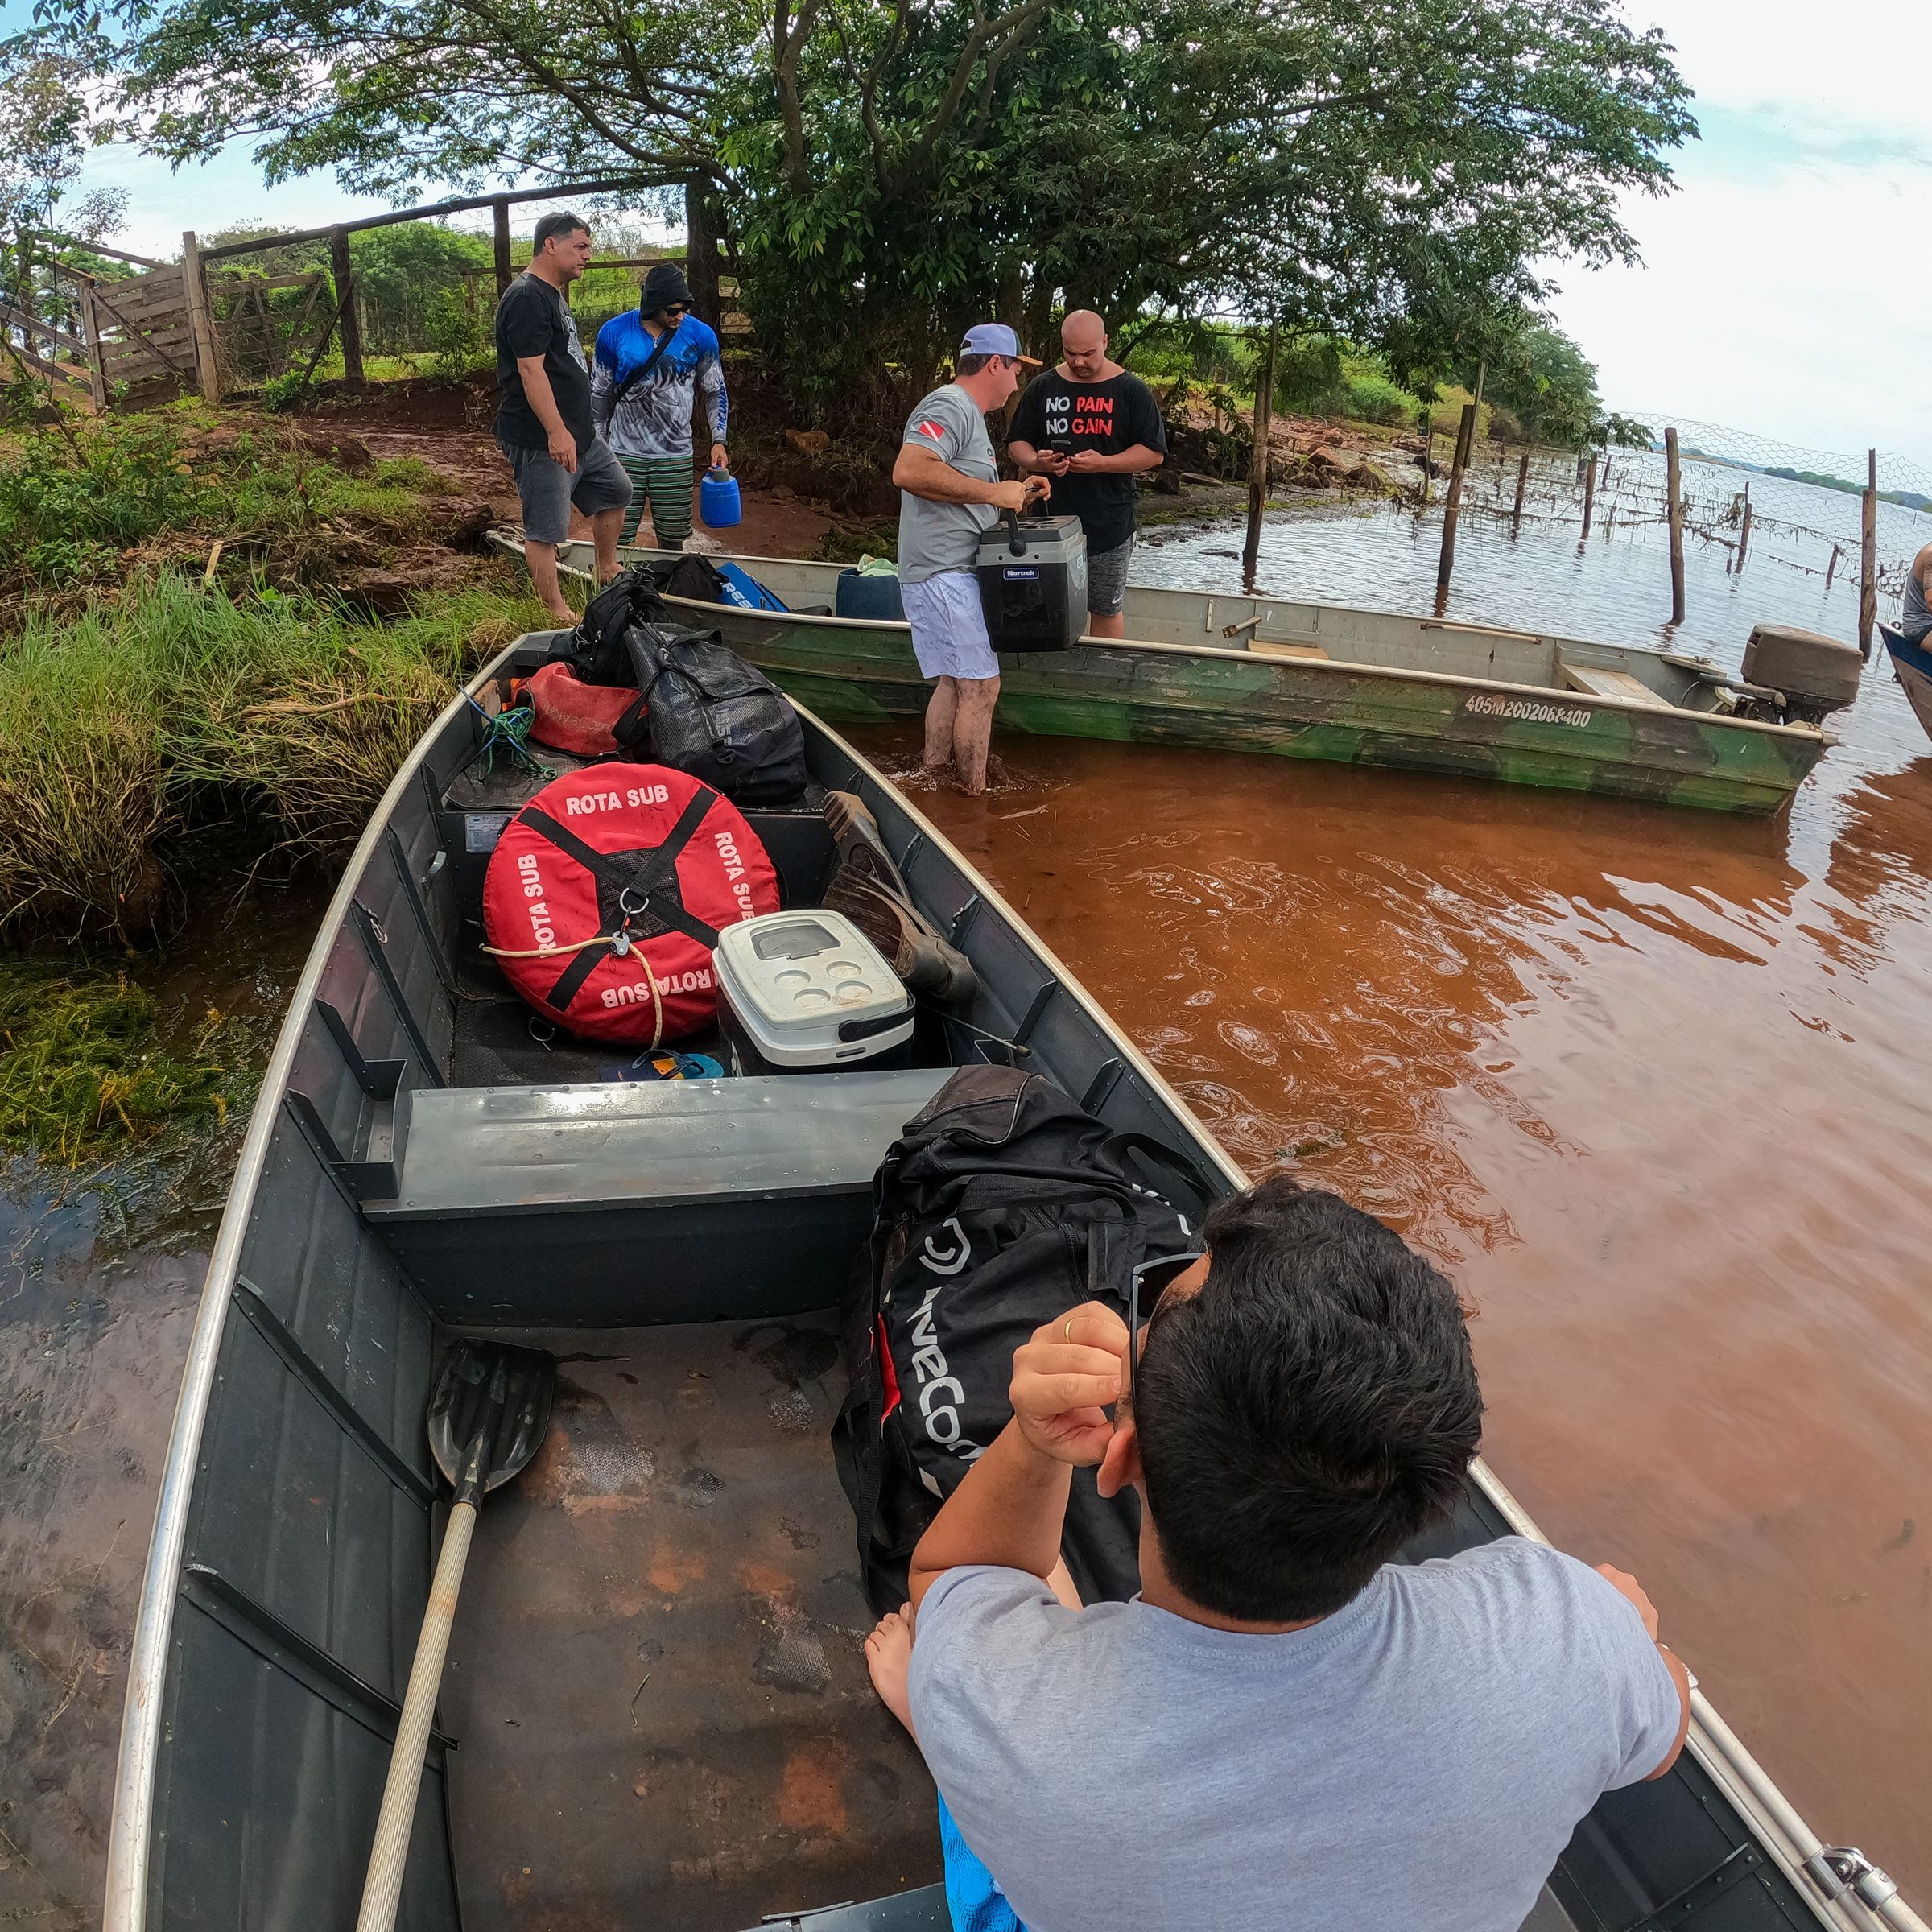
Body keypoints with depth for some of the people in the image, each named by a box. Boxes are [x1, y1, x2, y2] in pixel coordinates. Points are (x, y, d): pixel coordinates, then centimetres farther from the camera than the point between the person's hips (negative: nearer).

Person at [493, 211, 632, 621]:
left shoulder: (553, 295, 18)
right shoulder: (526, 299, -16)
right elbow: (531, 369, -23)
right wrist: (557, 432, -29)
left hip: (578, 434, 11)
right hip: (541, 441, -11)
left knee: (615, 490, 22)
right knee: (545, 530, -3)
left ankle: (606, 571, 36)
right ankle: (556, 612, 5)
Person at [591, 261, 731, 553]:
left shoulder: (700, 335, -4)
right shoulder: (613, 333, -5)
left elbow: (715, 391, 8)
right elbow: (599, 393, 6)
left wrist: (718, 441, -4)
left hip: (675, 456, 1)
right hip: (624, 453, -1)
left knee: (672, 539, 7)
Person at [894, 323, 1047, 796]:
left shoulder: (967, 413, 21)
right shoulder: (948, 406, -13)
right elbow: (909, 471, -30)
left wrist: (1016, 493, 15)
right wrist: (994, 492, -24)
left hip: (954, 572, 11)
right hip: (943, 573, -11)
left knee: (955, 680, 17)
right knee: (981, 685, -9)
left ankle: (933, 774, 26)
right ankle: (974, 798, -2)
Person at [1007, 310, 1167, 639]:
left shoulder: (1131, 390, 0)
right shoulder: (1042, 387, 7)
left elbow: (1154, 452, -3)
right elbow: (1017, 445, 12)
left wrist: (1103, 463, -19)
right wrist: (1035, 461, -12)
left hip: (1109, 528, -2)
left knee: (1106, 612, 8)